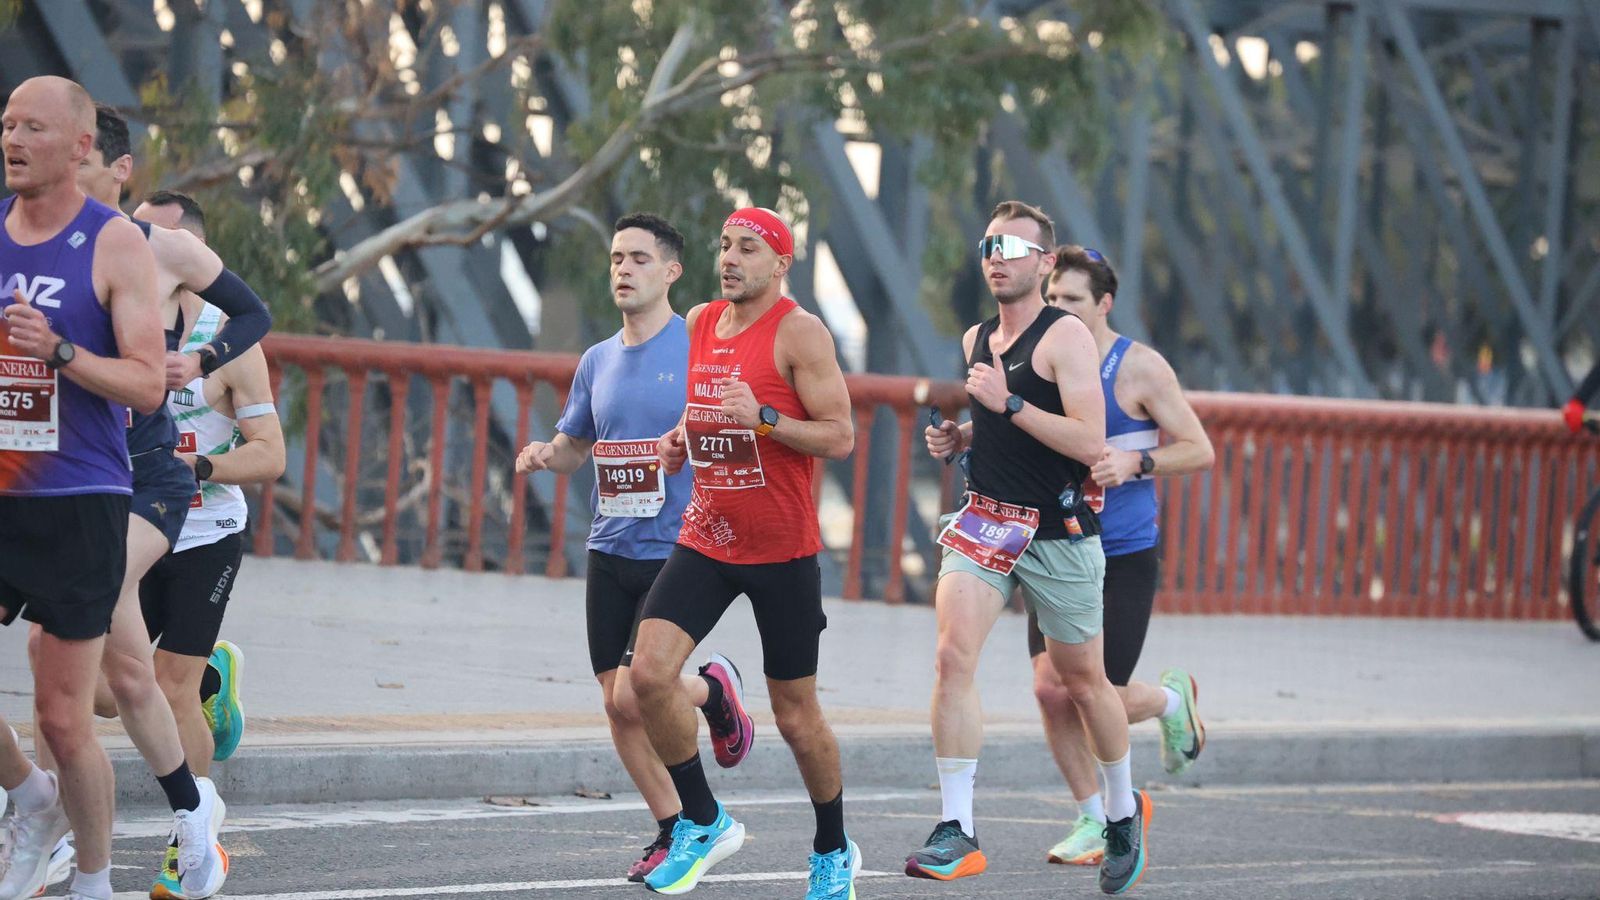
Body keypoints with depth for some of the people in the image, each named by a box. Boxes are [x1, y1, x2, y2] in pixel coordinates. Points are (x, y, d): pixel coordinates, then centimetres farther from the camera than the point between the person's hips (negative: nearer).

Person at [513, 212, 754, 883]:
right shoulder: (598, 362, 12)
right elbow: (576, 444, 23)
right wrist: (546, 455, 1)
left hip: (678, 551, -6)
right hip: (611, 551, 6)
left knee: (632, 695, -15)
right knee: (617, 705, 4)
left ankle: (714, 689, 16)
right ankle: (674, 830, 18)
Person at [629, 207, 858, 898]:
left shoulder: (799, 332, -11)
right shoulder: (700, 324, 8)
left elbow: (839, 437, -14)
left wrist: (763, 418, -27)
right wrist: (683, 437, 6)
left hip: (783, 550, -5)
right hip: (705, 538, 5)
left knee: (795, 715, 5)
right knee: (649, 673, -15)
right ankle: (703, 823, 2)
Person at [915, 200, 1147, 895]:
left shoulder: (1066, 337, -10)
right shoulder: (975, 340, 11)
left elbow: (1089, 443, -20)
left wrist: (1009, 404, -24)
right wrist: (957, 437, 8)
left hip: (1059, 535, -5)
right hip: (985, 524, 5)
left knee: (1083, 680, 11)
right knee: (953, 655, -17)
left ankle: (1124, 810, 36)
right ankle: (957, 831, -17)